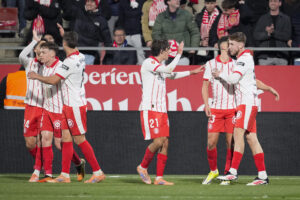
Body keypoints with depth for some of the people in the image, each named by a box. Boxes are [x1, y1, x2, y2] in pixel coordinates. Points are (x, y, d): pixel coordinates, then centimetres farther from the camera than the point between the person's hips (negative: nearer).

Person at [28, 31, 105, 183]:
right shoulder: (80, 57, 6)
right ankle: (64, 175, 5)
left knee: (79, 139, -4)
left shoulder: (70, 62, -21)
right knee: (66, 138, 6)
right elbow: (75, 49, 33)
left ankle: (98, 172, 1)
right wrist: (65, 35, 42)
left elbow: (53, 80, -18)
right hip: (69, 105, 9)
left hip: (75, 106, -9)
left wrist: (36, 76, -3)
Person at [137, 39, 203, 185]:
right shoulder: (148, 63, -9)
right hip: (150, 109, -9)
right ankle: (143, 167, 6)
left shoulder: (159, 65, 18)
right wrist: (179, 54, -10)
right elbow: (169, 70, -21)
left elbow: (171, 75, 38)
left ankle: (159, 178, 2)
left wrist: (192, 72, 44)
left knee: (165, 142, 1)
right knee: (158, 141, -15)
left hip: (161, 110, 9)